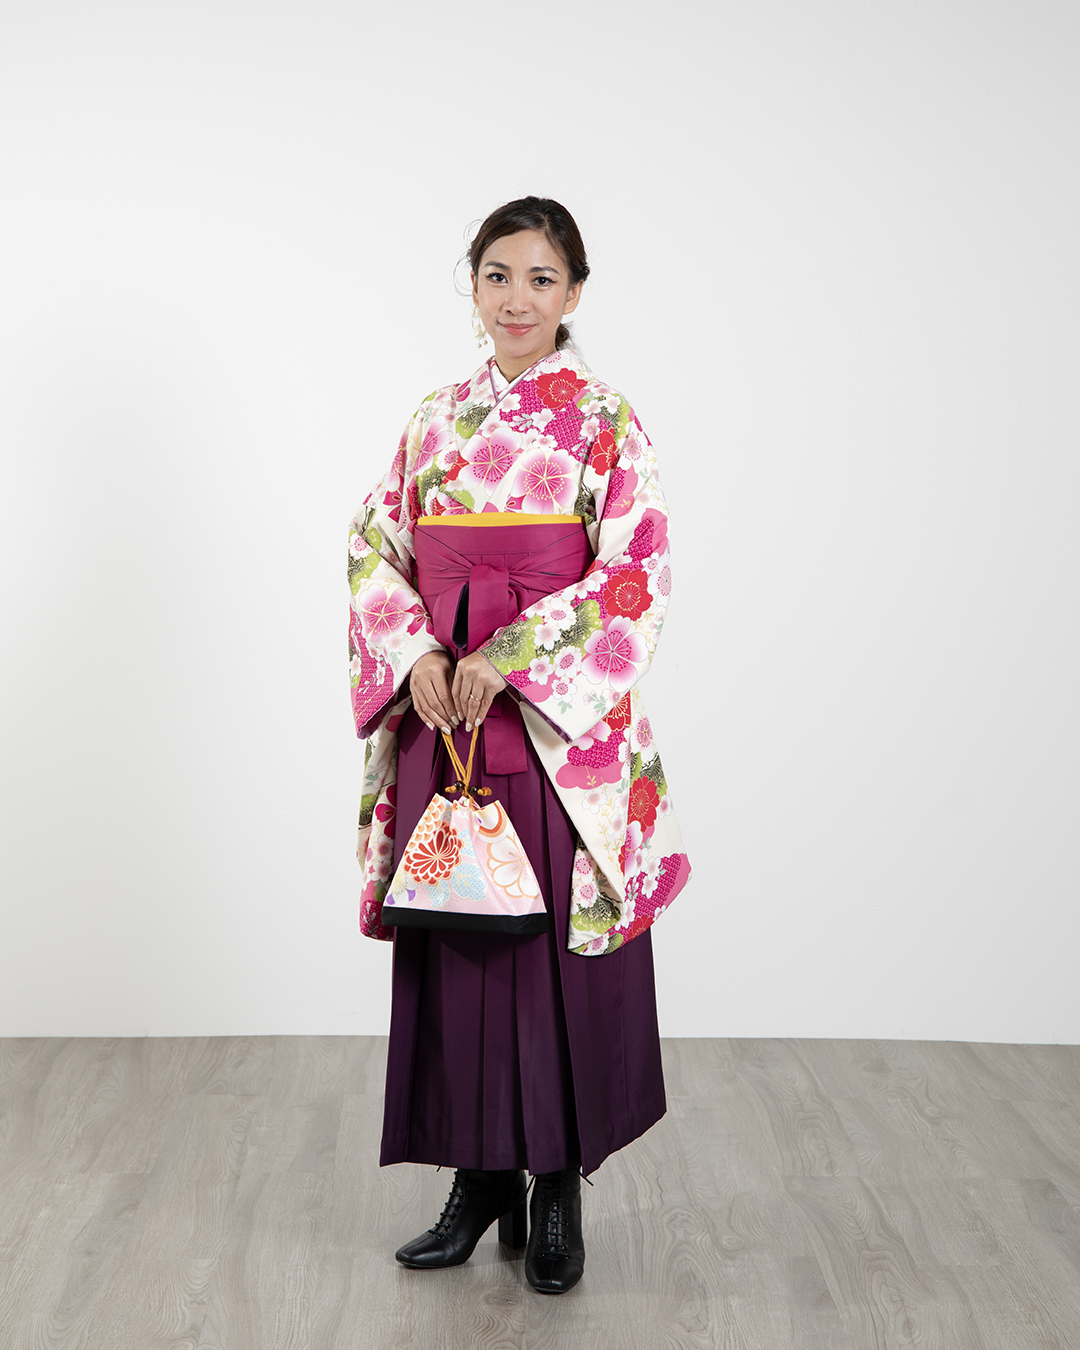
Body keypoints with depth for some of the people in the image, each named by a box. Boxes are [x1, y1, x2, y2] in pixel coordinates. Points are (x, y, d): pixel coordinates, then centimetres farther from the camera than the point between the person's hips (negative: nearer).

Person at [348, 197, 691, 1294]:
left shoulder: (604, 420, -1)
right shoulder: (433, 421, 12)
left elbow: (635, 571, -9)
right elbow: (376, 552, 9)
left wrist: (511, 654, -17)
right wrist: (415, 652, -9)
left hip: (559, 721, -4)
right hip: (441, 711, 4)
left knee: (555, 945, 0)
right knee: (455, 942, 7)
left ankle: (559, 1184, 16)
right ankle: (480, 1171, 22)